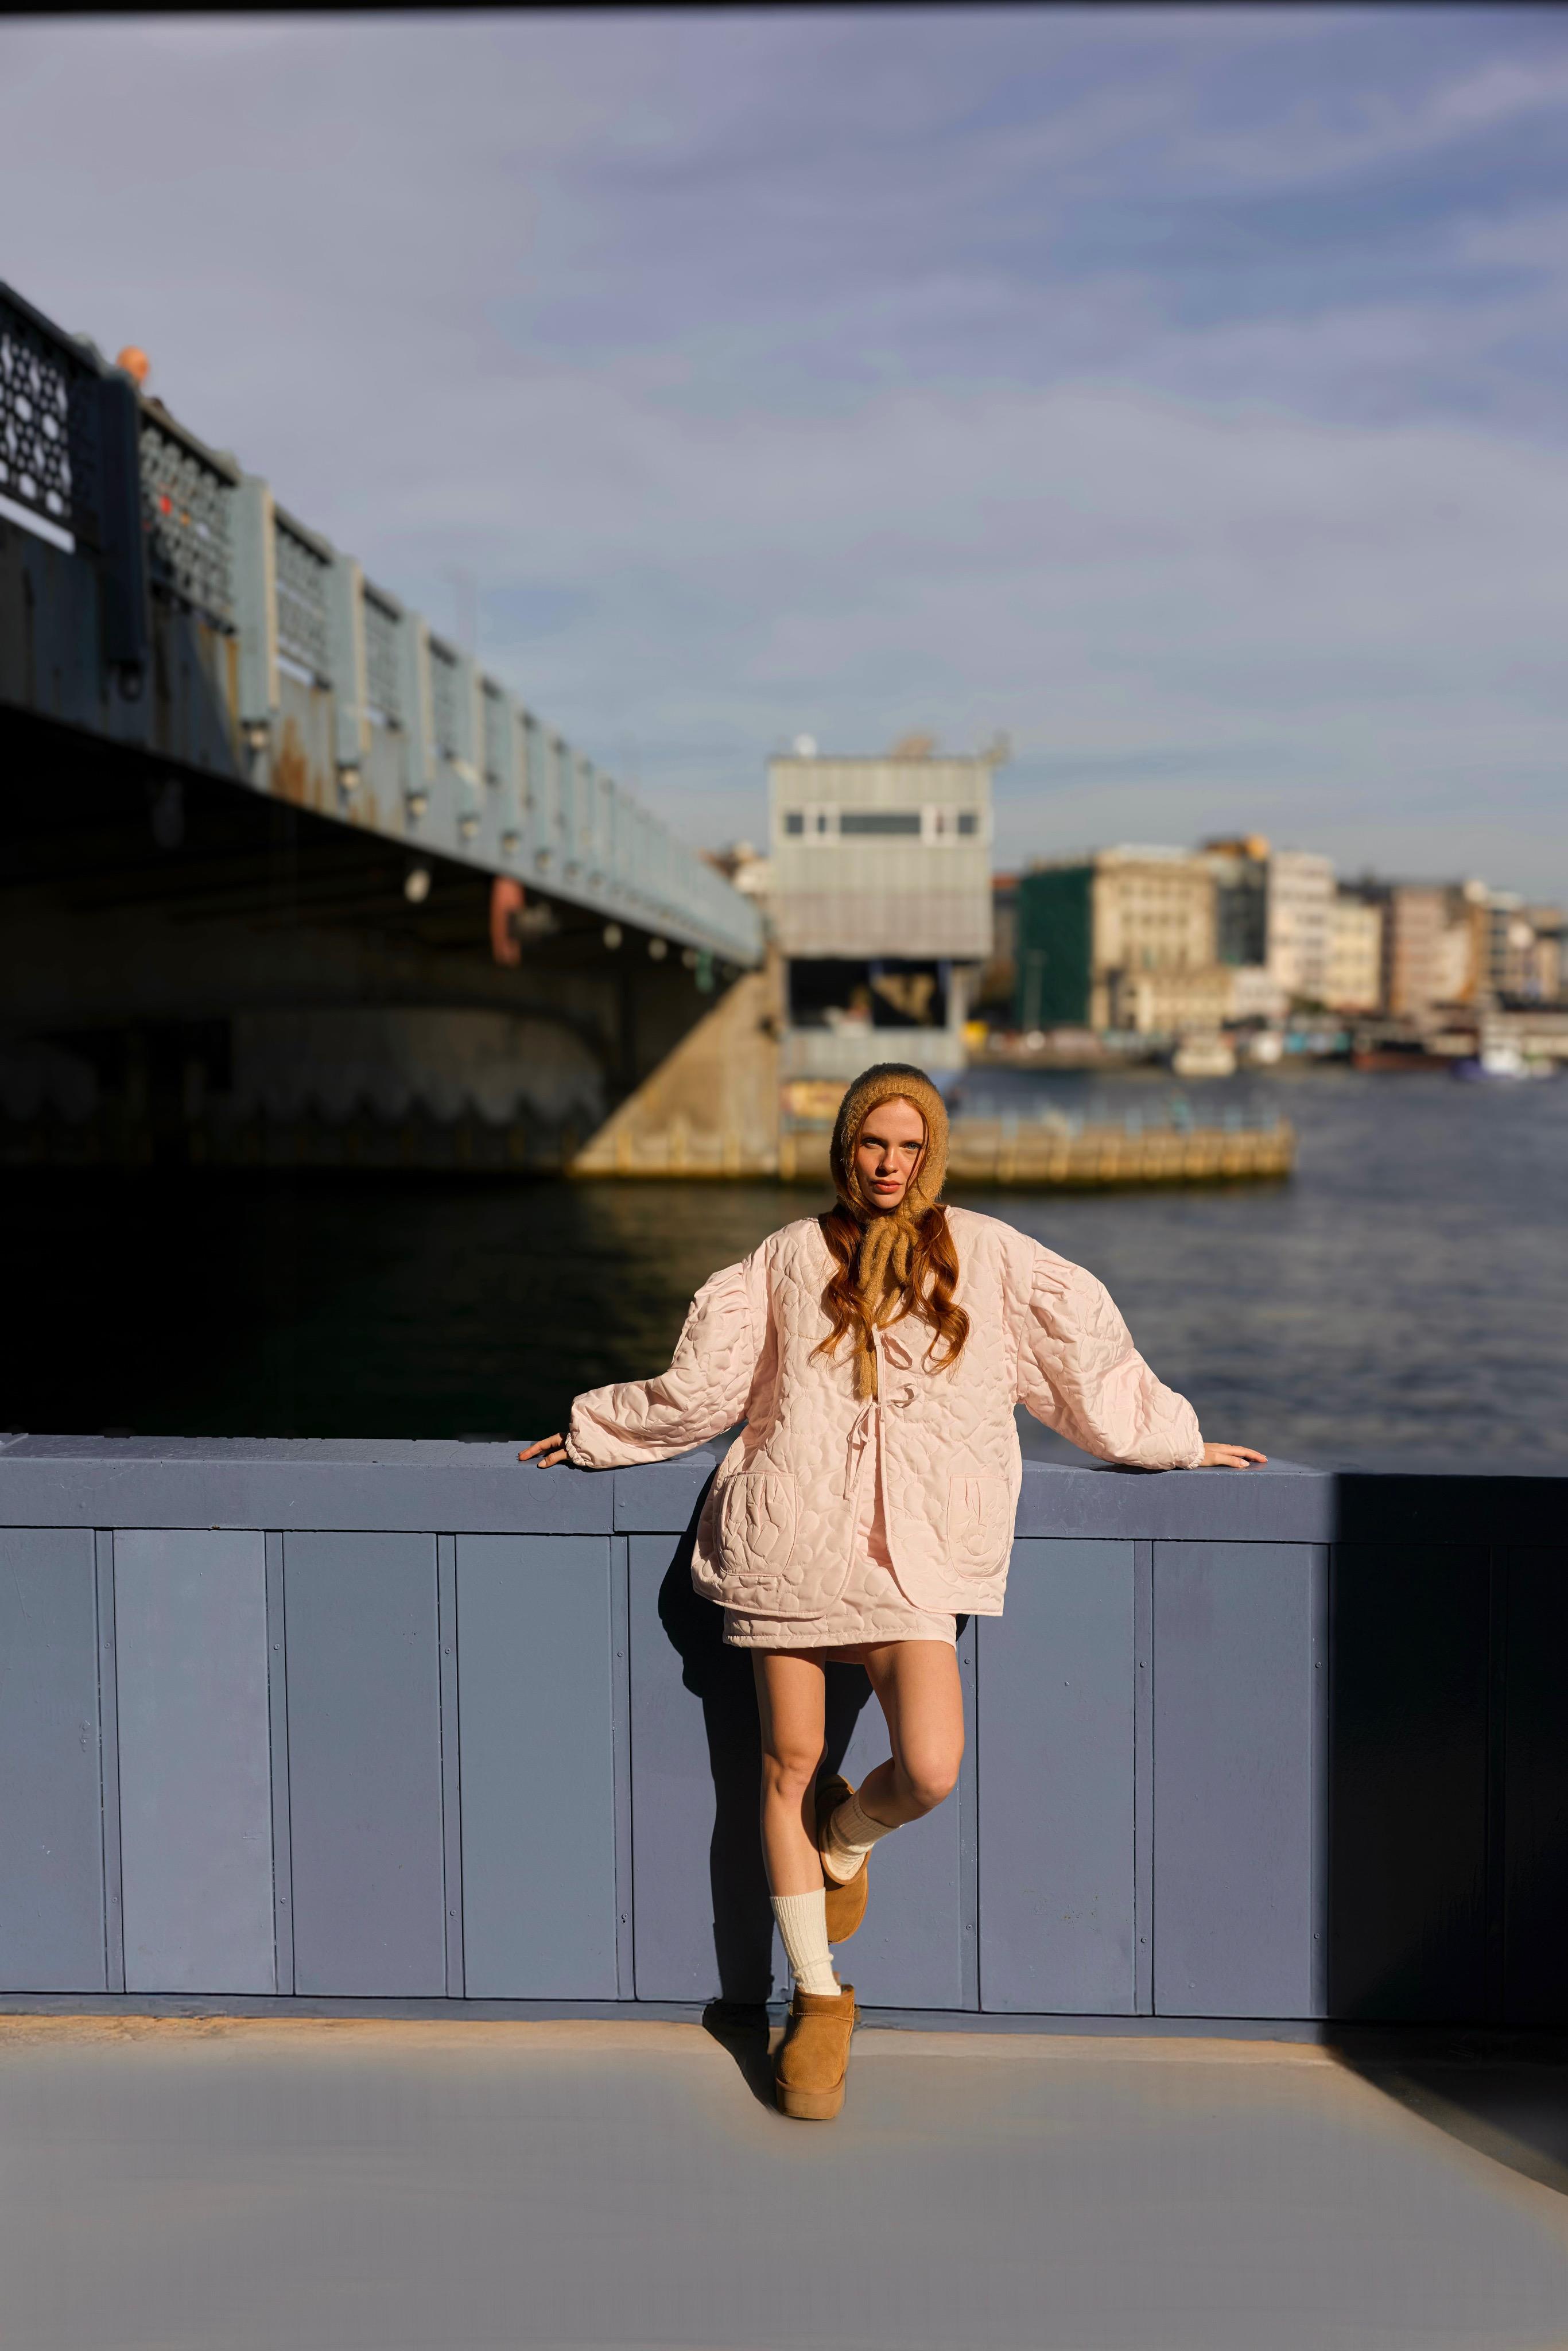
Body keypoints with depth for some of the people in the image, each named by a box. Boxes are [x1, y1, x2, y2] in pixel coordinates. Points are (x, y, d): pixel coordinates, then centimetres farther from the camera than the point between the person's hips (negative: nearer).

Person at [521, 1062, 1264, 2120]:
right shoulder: (792, 1256, 12)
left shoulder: (987, 1252, 10)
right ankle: (819, 1998, 22)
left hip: (910, 1554, -1)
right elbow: (704, 1380, 20)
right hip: (788, 1536, 1)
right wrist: (595, 1431, 26)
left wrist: (1175, 1440, 23)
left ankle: (847, 1840, 19)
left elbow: (1088, 1353, 18)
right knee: (792, 1764, 4)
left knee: (931, 1770, -18)